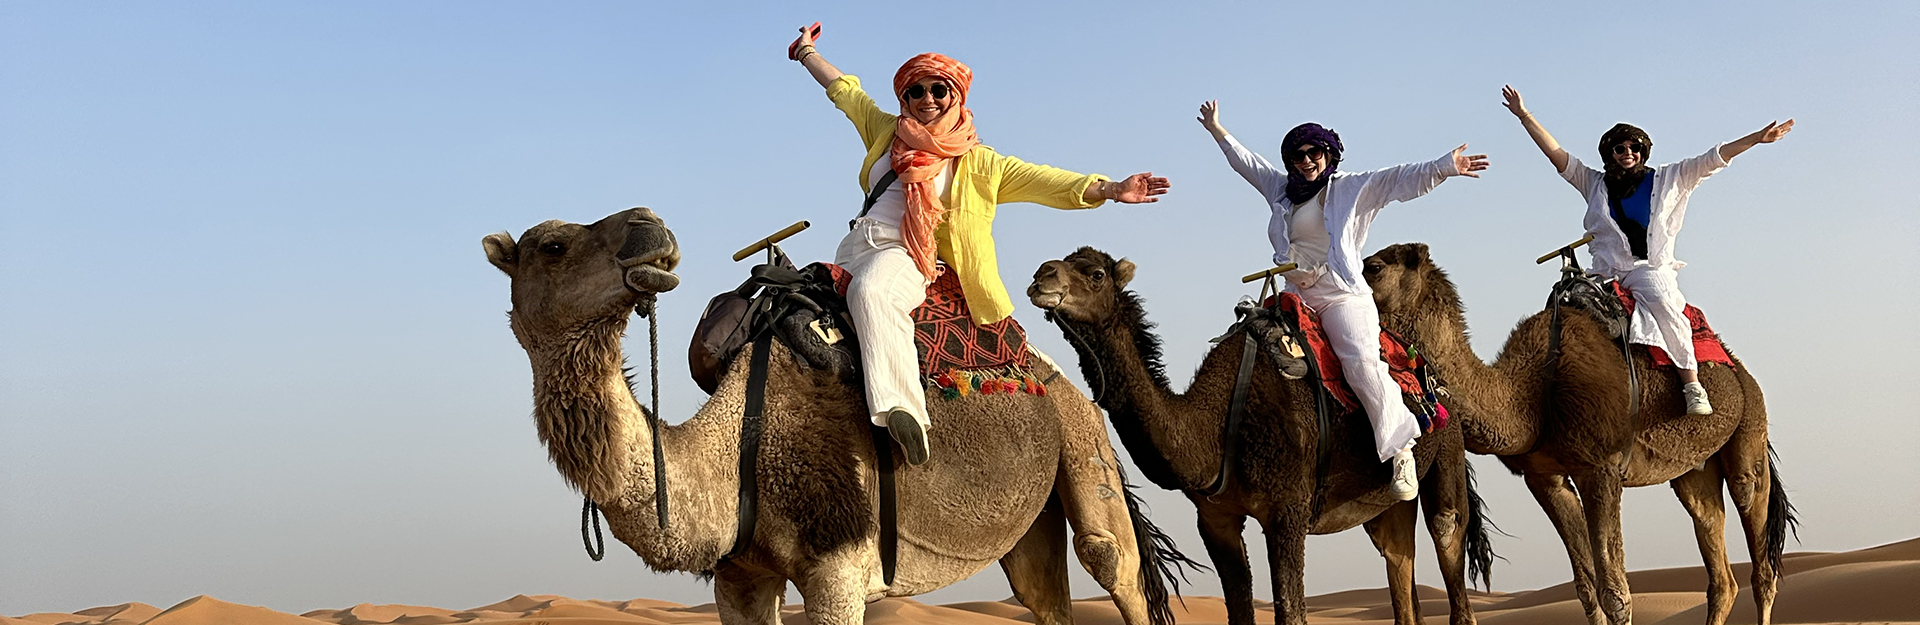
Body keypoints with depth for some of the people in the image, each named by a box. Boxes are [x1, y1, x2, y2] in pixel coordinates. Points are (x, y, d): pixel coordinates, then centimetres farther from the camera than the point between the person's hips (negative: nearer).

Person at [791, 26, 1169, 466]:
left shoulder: (977, 162, 8)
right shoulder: (886, 132, 21)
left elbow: (1048, 181, 3)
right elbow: (845, 90, 35)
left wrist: (1110, 190, -7)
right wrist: (807, 52, 42)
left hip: (905, 256, -7)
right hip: (856, 247, 7)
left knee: (871, 291, -38)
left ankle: (901, 406, -49)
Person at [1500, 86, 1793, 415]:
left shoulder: (1667, 179, 17)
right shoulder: (1594, 183, 19)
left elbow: (1712, 159, 14)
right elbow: (1557, 155, 16)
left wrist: (1757, 138, 6)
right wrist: (1524, 116, 10)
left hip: (1653, 268, -3)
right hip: (1606, 273, 3)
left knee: (1661, 301, -34)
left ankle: (1693, 387, -35)